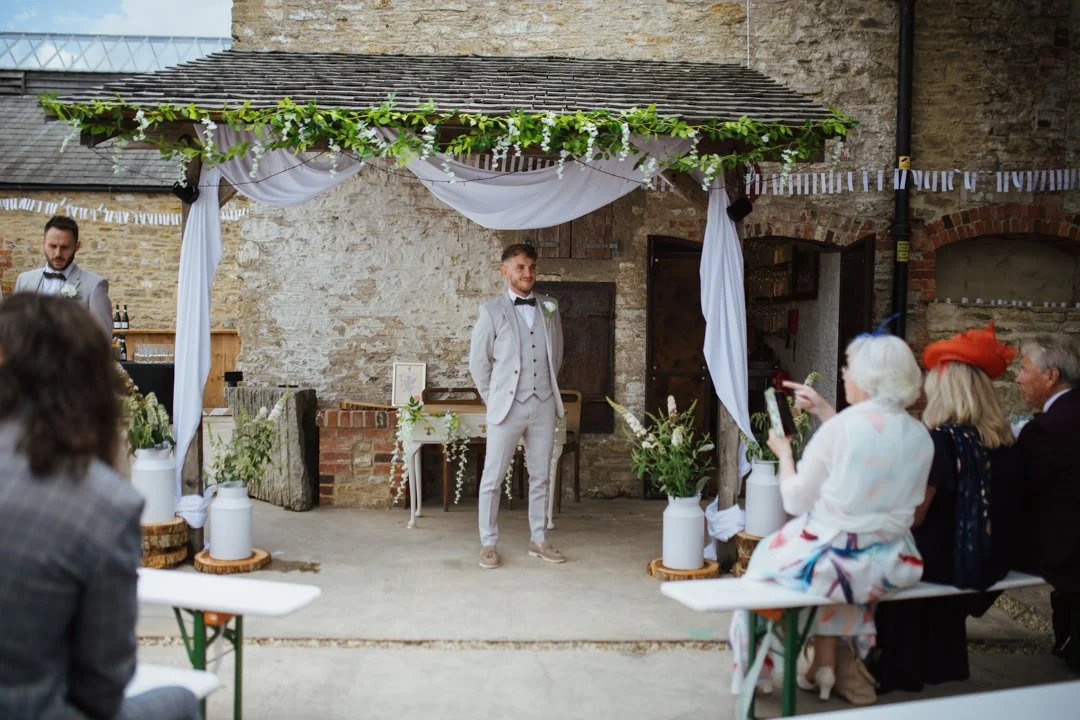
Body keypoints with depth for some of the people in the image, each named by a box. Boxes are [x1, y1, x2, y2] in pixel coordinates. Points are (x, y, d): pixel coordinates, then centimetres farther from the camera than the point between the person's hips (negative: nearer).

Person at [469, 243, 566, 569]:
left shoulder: (549, 307, 8)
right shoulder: (492, 310, -2)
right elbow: (478, 361, 3)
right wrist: (493, 398, 3)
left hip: (544, 404, 3)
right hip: (507, 405, -3)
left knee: (540, 476, 11)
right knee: (492, 477, 1)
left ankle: (538, 540, 21)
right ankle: (488, 544, 11)